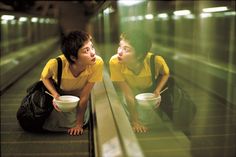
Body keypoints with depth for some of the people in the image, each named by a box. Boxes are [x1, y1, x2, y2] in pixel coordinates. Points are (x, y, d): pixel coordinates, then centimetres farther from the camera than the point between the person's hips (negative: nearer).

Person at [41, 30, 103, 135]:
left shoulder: (97, 63, -37)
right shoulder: (56, 64, -39)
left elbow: (84, 95, -25)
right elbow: (45, 77, -13)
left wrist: (79, 123, -17)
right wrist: (55, 94, -32)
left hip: (77, 94, 1)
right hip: (56, 91, -1)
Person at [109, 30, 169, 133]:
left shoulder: (156, 61, -34)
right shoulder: (114, 62, -36)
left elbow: (165, 74, -7)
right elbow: (128, 94, -29)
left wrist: (157, 91, -23)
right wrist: (134, 120, -26)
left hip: (149, 91, 0)